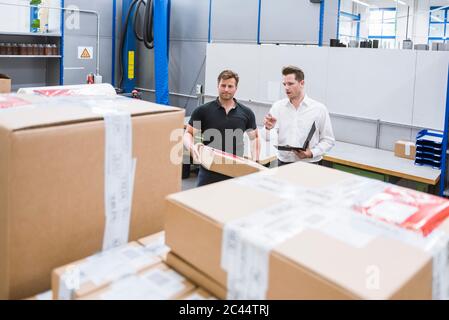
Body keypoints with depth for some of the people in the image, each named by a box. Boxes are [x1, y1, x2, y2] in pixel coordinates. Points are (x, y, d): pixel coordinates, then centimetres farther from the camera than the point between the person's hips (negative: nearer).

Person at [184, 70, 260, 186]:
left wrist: (255, 161, 2)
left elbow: (254, 137, 15)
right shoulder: (203, 111, -2)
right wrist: (192, 147, -22)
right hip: (209, 171, -1)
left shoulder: (246, 113, 4)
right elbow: (188, 133, 0)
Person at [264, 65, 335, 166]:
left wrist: (312, 153, -12)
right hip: (283, 163, 2)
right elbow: (269, 139, 2)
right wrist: (269, 128, -19)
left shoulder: (319, 109, 1)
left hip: (310, 164, -2)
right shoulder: (277, 106, 6)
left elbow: (328, 140, 3)